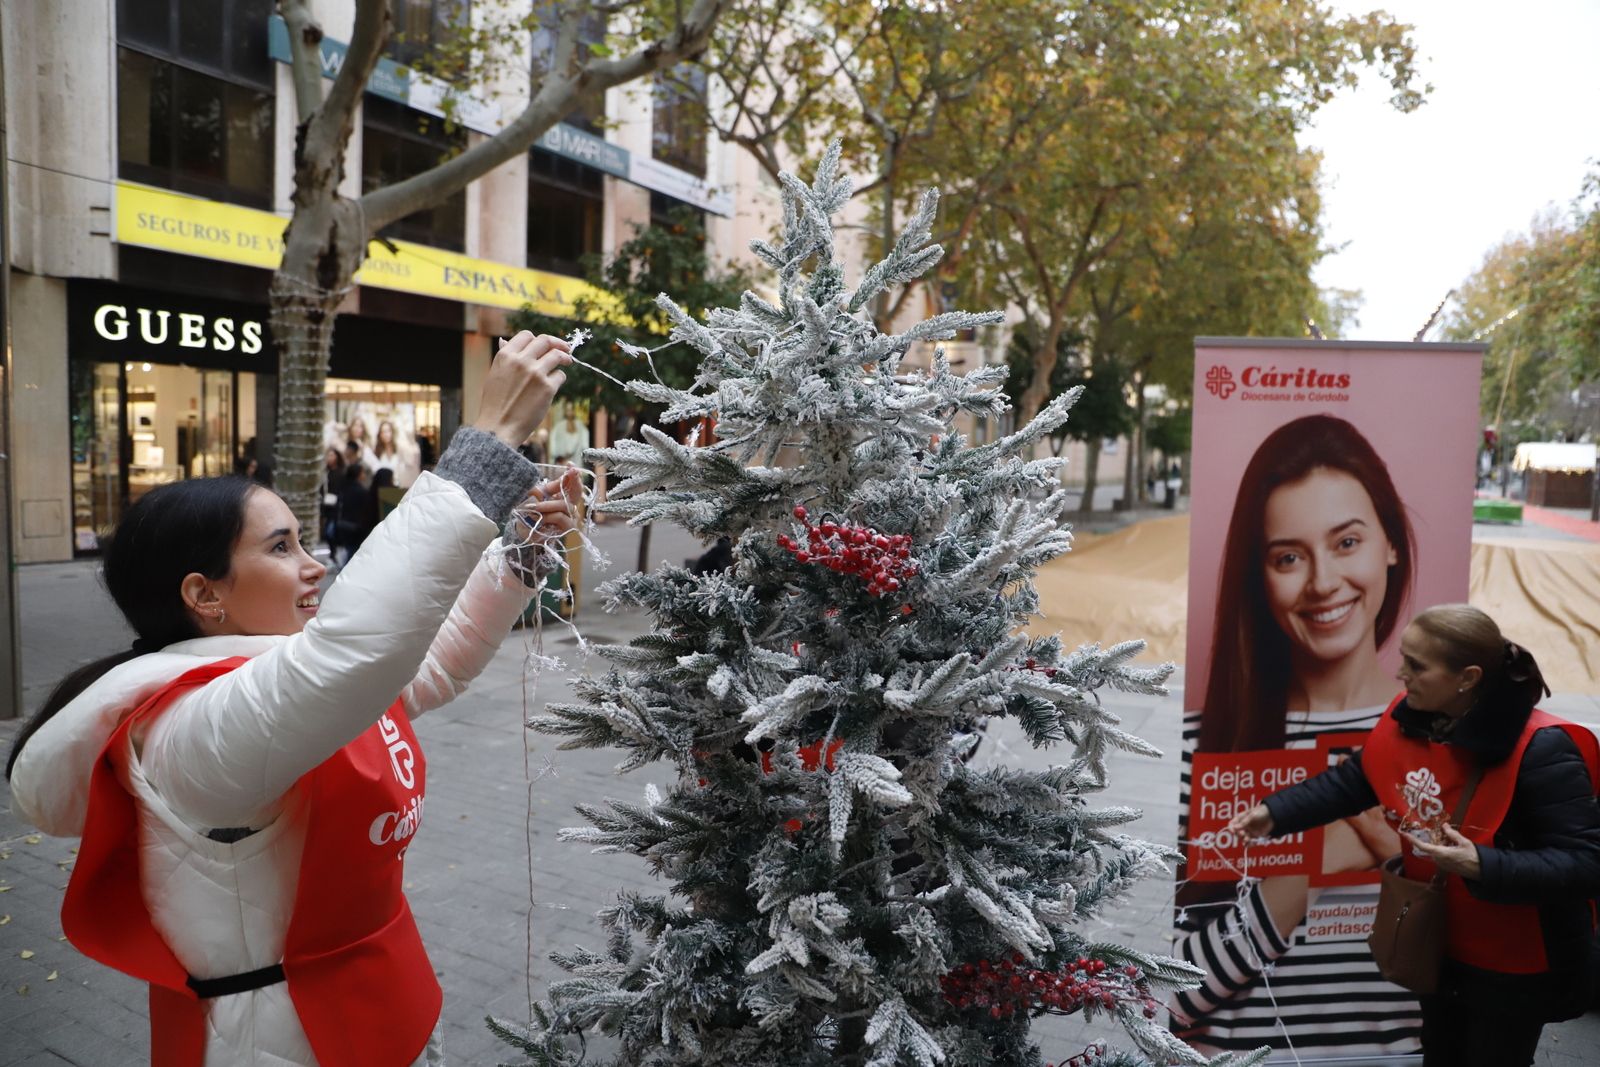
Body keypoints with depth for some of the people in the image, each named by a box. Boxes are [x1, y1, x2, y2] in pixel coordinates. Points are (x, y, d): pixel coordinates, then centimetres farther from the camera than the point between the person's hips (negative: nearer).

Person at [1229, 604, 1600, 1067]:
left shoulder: (1540, 750, -28)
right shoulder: (1410, 719, -9)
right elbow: (1352, 781, 1)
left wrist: (1482, 866, -40)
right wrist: (1275, 812, -10)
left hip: (1512, 964, -6)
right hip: (1439, 944, 6)